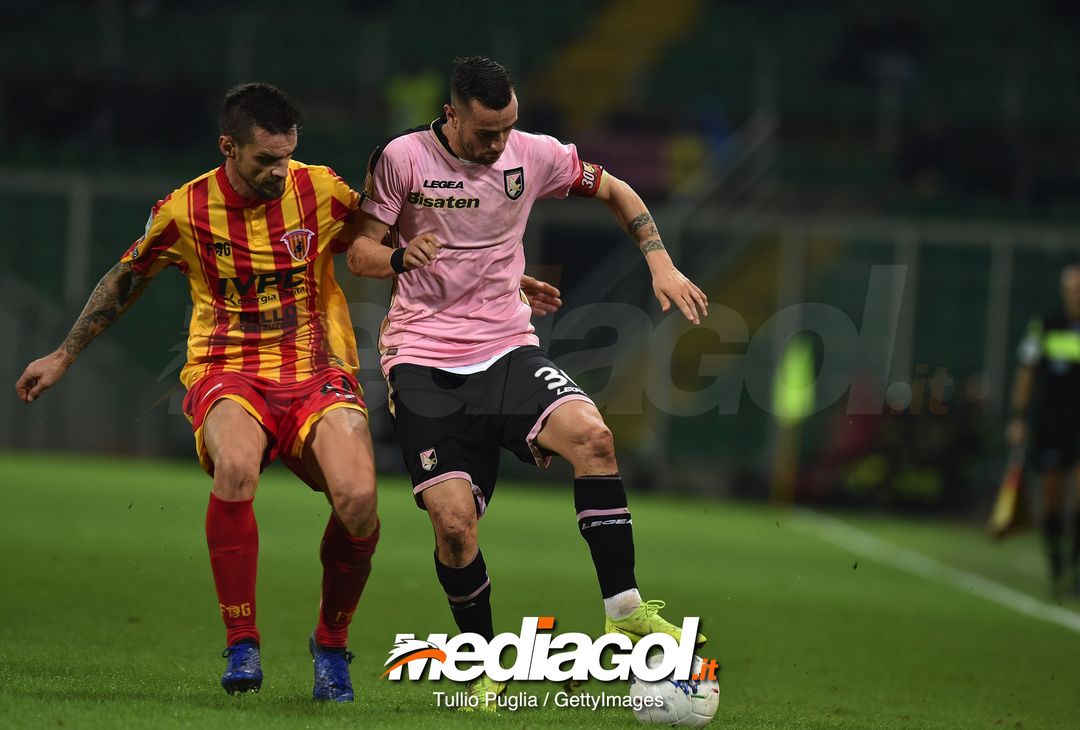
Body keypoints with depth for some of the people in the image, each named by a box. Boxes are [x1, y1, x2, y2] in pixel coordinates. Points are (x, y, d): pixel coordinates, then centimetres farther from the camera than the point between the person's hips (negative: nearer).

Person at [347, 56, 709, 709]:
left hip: (507, 348, 2)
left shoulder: (533, 154, 1)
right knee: (453, 520, -16)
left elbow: (615, 191, 16)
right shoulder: (402, 158, -6)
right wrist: (399, 256, -23)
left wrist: (661, 264, 5)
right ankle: (484, 667, 7)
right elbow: (359, 252, 0)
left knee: (591, 434, -27)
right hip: (424, 361, -2)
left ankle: (624, 612, -21)